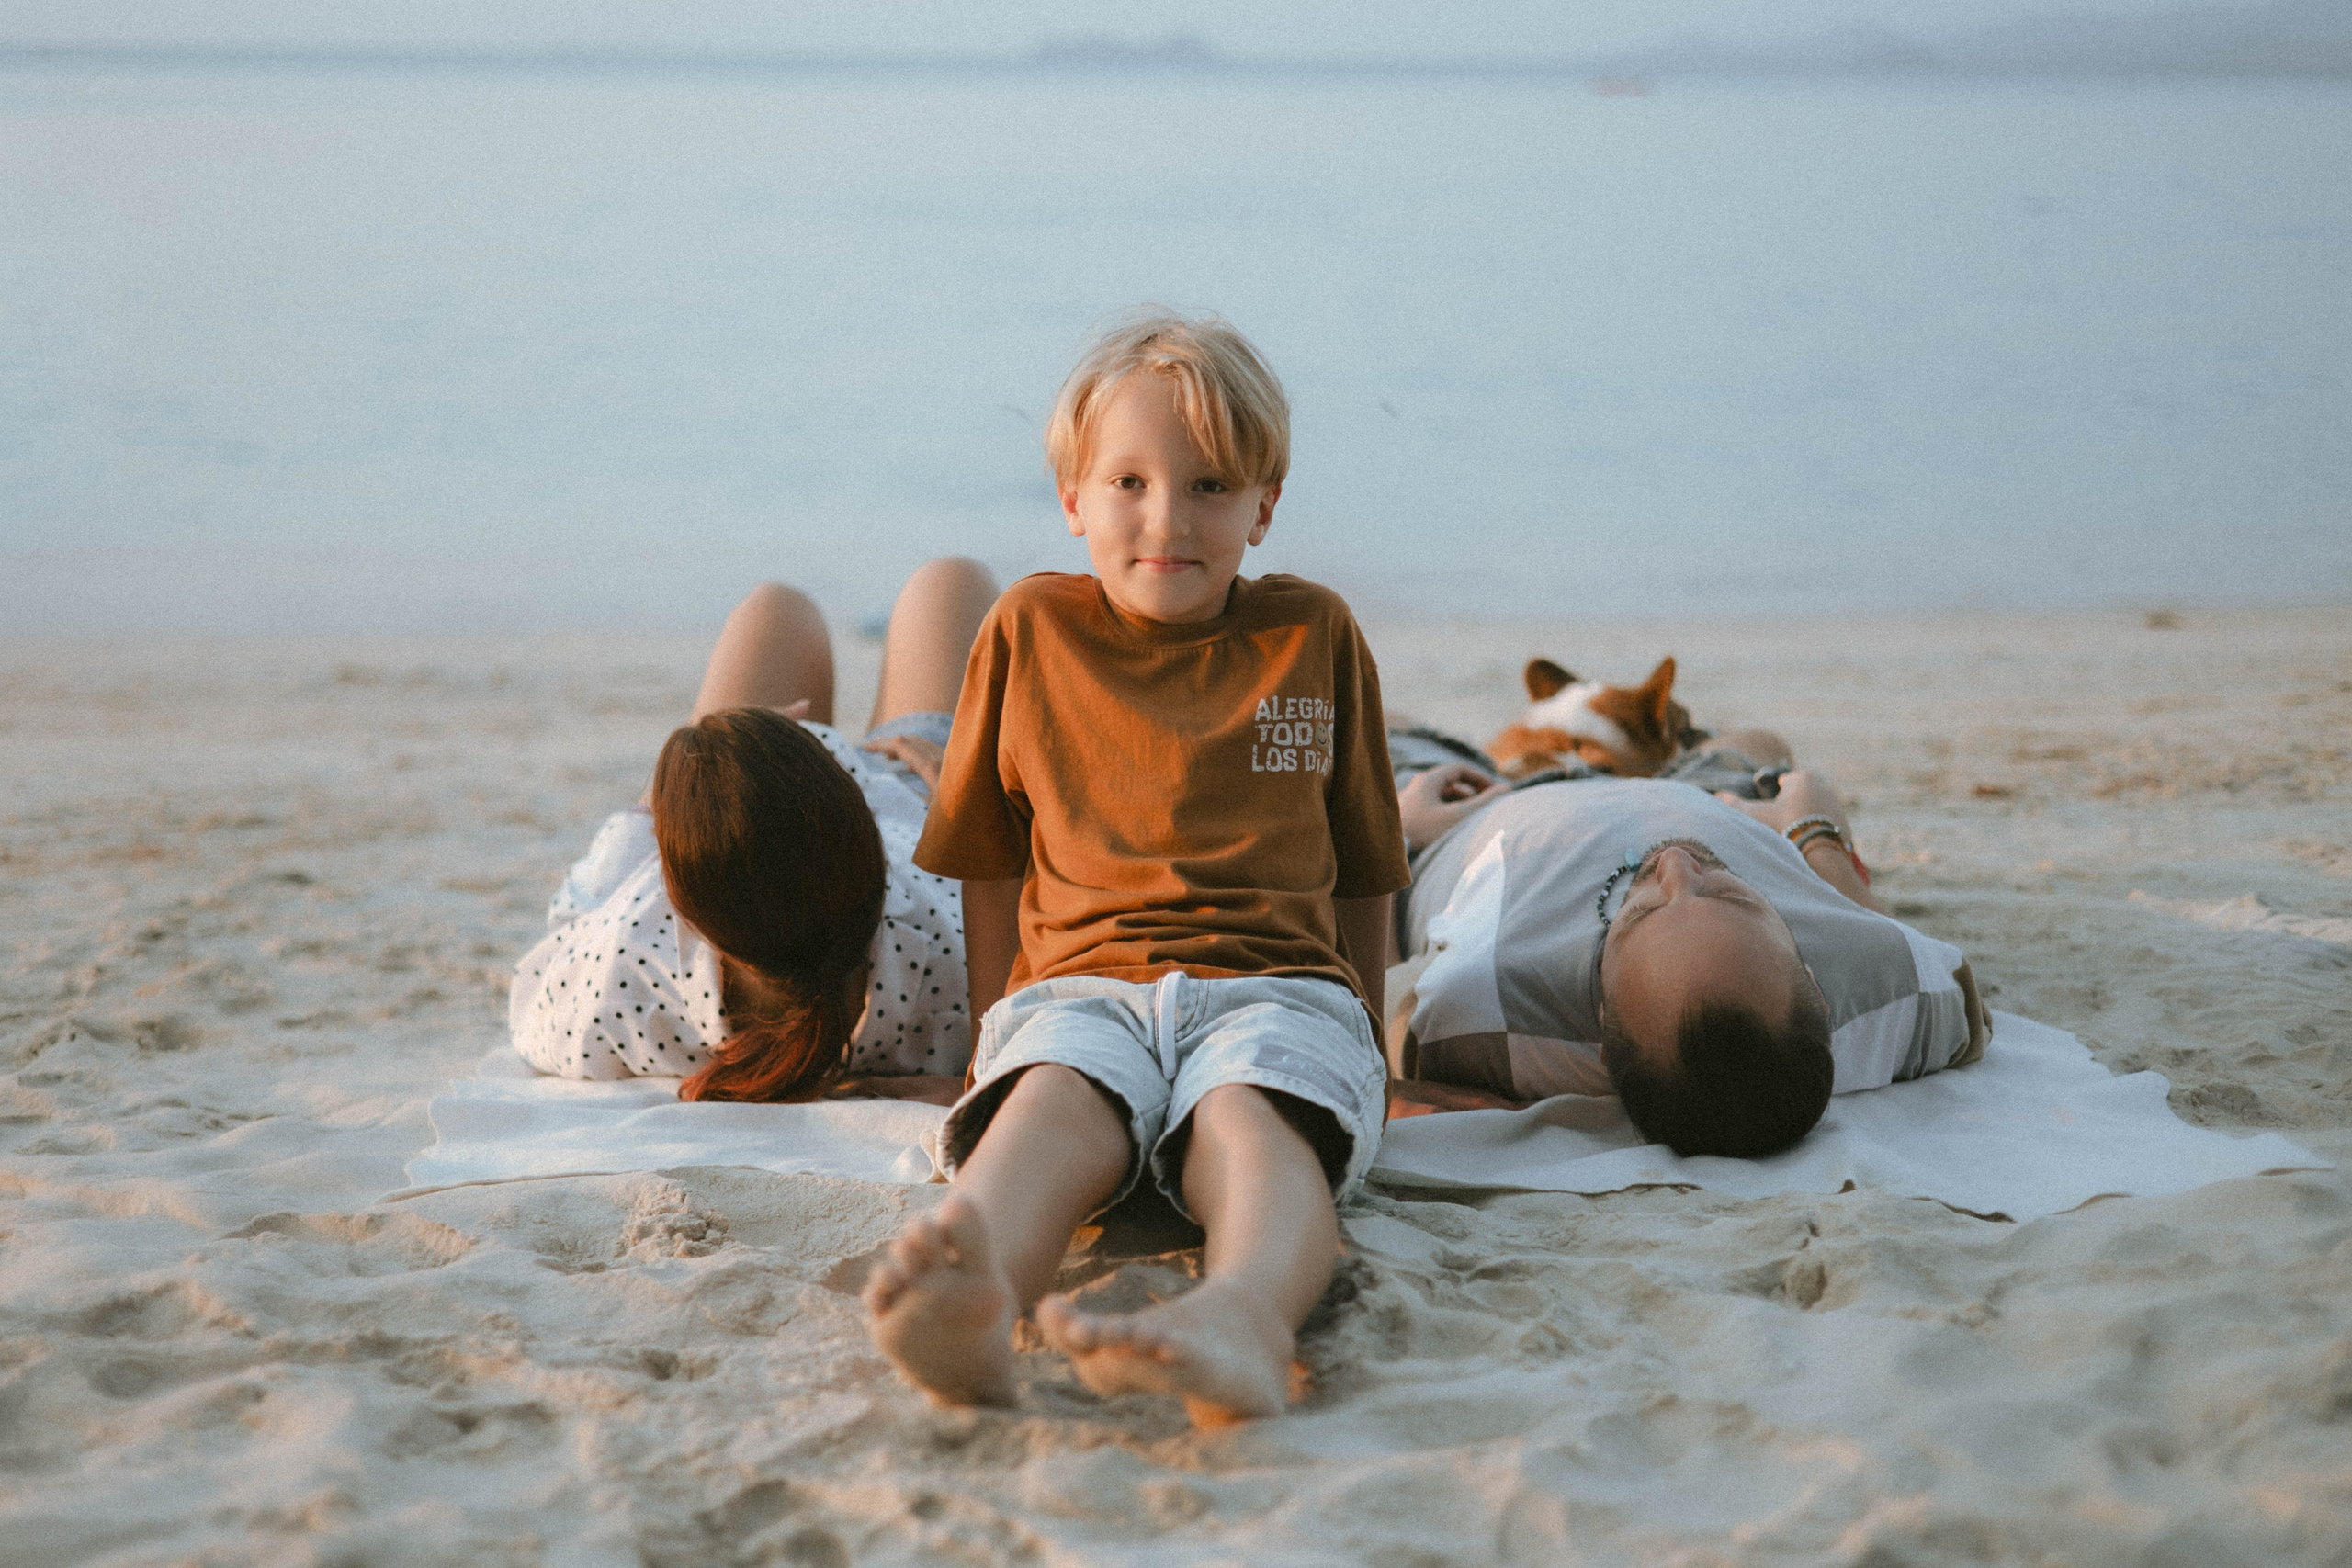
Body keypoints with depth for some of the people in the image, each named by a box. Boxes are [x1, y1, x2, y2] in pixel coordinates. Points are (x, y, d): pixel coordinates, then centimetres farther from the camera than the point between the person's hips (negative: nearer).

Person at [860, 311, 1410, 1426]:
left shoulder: (1315, 636, 17)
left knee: (1253, 1122, -36)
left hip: (1275, 980, 0)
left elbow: (1360, 872, 25)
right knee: (1049, 1104, -36)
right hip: (1080, 979, 0)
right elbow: (988, 863, 23)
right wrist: (997, 1028, 17)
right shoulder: (1031, 630, 16)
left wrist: (1358, 1032, 21)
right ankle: (970, 1308, -68)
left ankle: (1245, 1316, -69)